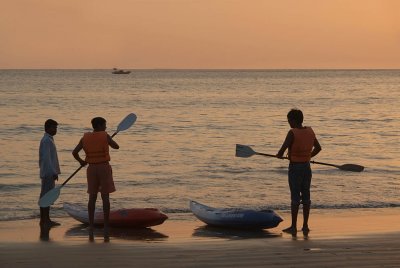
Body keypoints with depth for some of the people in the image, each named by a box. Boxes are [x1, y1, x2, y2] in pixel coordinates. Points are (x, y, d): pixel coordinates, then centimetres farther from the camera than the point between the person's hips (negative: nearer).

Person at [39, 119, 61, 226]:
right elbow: (46, 158, -21)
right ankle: (45, 219, -9)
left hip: (48, 173, 10)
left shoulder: (49, 139, 18)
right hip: (49, 173, -10)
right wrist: (53, 172, -23)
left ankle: (45, 219, 14)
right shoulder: (46, 141, -15)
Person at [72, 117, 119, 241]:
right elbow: (116, 147, 0)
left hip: (91, 168, 4)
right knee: (105, 197, 0)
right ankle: (106, 228, -3)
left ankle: (91, 227, 4)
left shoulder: (85, 138, 2)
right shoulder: (105, 136, -9)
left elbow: (74, 152, 1)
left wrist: (81, 161, 19)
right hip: (104, 167, -3)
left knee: (92, 198, 8)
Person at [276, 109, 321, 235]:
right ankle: (305, 226, 12)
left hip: (295, 167, -6)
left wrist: (279, 155, 0)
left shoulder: (292, 133, -16)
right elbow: (318, 148, 16)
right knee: (306, 196, 10)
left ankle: (293, 226, 1)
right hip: (307, 167, 6)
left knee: (295, 197, -2)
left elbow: (283, 149, -22)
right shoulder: (310, 131, 4)